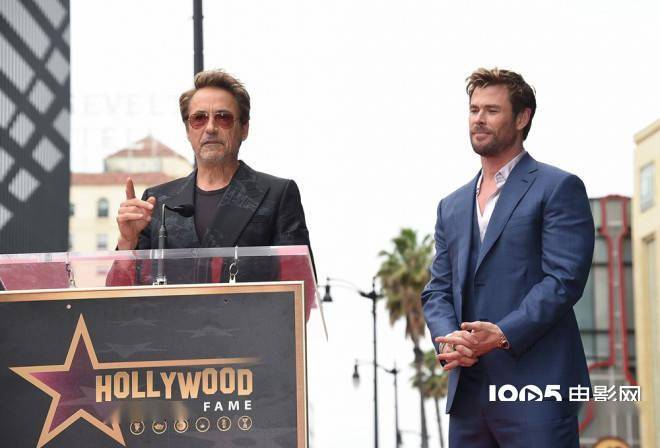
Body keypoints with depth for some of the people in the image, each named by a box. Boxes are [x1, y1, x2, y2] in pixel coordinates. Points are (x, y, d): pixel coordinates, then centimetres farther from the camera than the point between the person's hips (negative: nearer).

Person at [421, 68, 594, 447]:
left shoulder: (558, 188, 0)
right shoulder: (452, 206, 20)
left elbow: (564, 279, -10)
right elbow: (437, 290, 16)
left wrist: (503, 335, -20)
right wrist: (447, 338, -6)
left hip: (535, 387, -6)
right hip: (468, 390, 6)